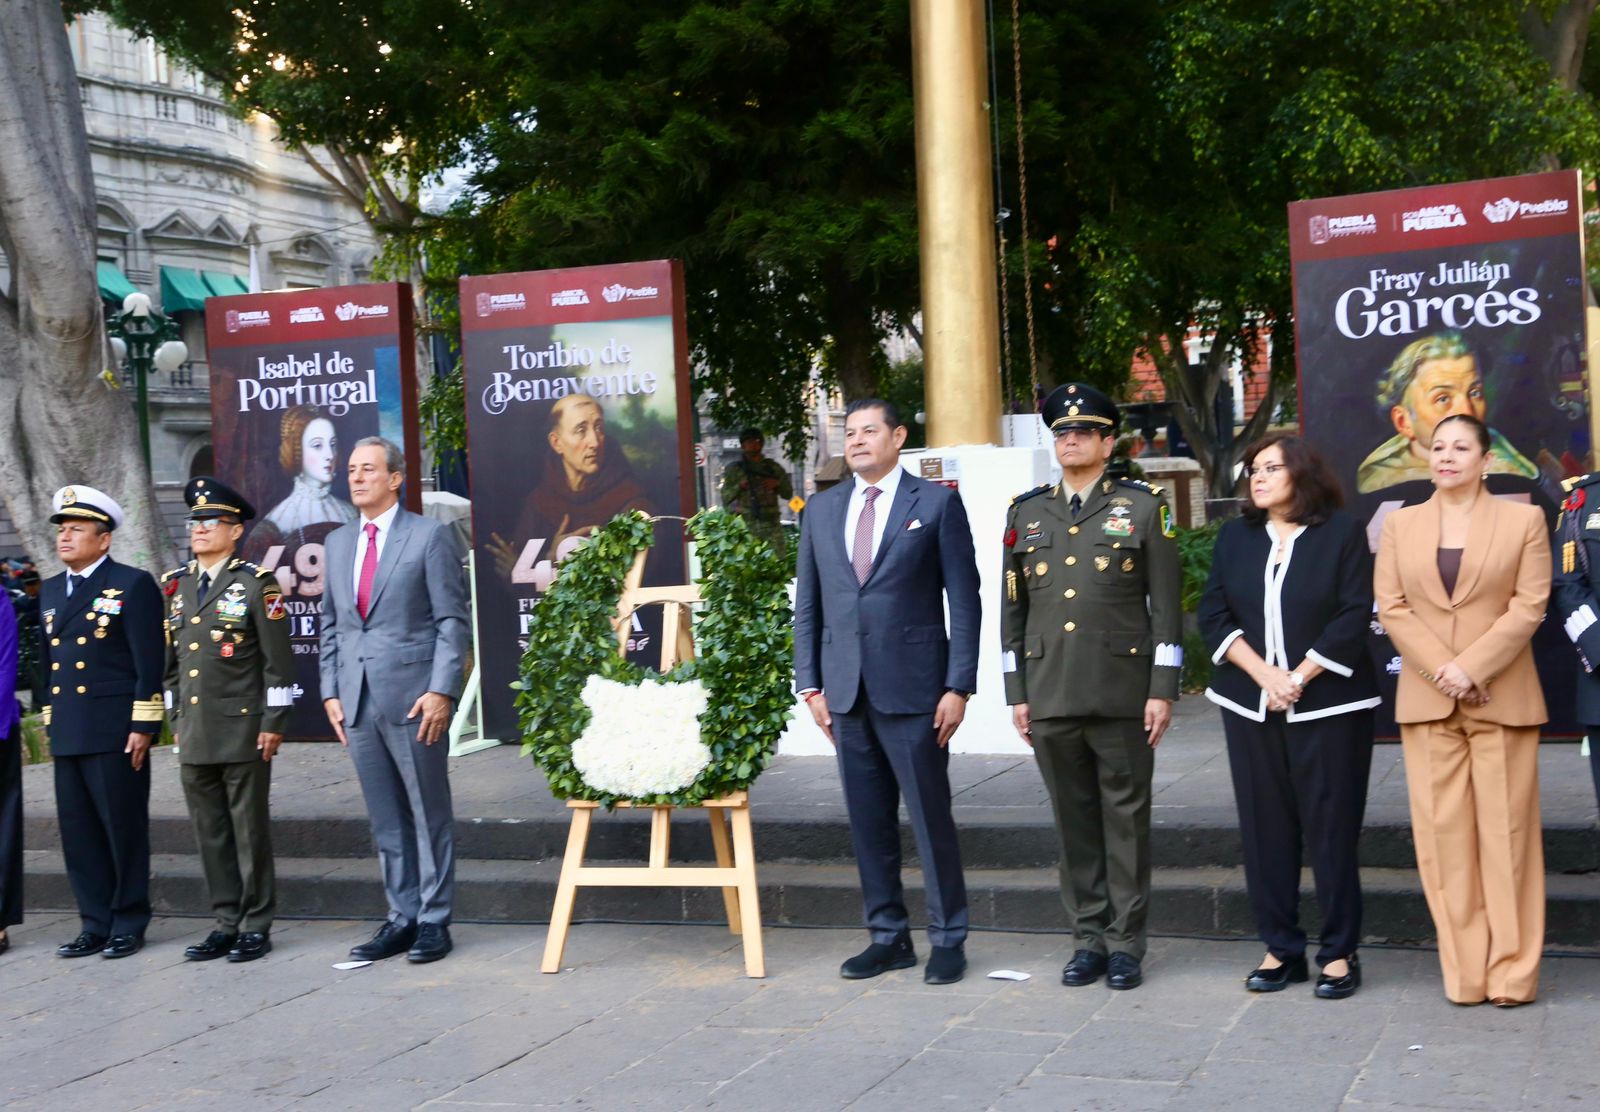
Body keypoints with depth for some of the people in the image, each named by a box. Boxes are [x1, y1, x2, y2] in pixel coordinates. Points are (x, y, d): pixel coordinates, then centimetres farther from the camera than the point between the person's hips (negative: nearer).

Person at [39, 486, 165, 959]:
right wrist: (51, 724, 15)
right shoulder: (50, 590, 16)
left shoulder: (133, 585, -5)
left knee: (124, 830, 1)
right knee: (79, 834, 8)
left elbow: (149, 663, -9)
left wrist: (143, 727, -13)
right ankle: (96, 925, 17)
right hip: (68, 736, 7)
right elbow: (49, 665, 20)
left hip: (116, 734, -6)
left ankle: (129, 925, 11)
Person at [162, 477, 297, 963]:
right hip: (194, 735, 5)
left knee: (250, 830, 1)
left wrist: (274, 722, -9)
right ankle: (227, 923, 17)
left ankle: (257, 927, 9)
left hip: (243, 733, -5)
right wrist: (176, 718, 16)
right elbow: (171, 660, 19)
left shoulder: (256, 583, -4)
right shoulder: (175, 585, 13)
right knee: (210, 833, 9)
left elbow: (278, 659, -6)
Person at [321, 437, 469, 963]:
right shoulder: (338, 542, 15)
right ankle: (401, 917, 18)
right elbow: (330, 623, 18)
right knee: (386, 820, 10)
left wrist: (442, 691, -14)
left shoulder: (430, 536, -3)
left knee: (428, 815, 2)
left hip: (412, 698, -5)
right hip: (357, 699, 6)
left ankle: (433, 920, 10)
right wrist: (331, 691, 9)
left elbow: (452, 620, -6)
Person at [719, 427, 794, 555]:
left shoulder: (773, 467, 16)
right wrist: (739, 487, -10)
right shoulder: (734, 469, 10)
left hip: (771, 525, 2)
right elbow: (726, 499, 7)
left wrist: (777, 484, -2)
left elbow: (788, 494, 18)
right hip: (746, 524, -2)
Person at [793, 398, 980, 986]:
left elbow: (964, 602, -2)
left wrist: (958, 687, -8)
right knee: (868, 822, 9)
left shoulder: (936, 503, 0)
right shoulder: (822, 509, 13)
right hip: (846, 691, 4)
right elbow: (807, 604, 15)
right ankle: (888, 936, 19)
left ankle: (948, 939, 11)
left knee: (931, 817, 0)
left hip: (912, 689, -4)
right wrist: (811, 685, 7)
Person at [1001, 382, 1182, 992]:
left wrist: (1162, 690, -6)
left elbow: (1166, 604, 0)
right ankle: (1090, 937, 17)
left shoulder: (1142, 506, 2)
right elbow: (1012, 608, 13)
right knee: (1074, 820, 8)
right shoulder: (1026, 513, 11)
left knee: (1126, 818, 3)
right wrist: (1016, 692, 8)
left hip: (1122, 693, -3)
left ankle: (1126, 943, 11)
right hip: (1050, 696, 3)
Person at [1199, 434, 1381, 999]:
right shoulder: (1235, 536, 10)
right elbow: (1213, 616, 3)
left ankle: (1339, 953, 8)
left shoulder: (1343, 532, -1)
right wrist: (1263, 674, -10)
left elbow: (1354, 617, -8)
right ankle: (1281, 949, 14)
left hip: (1329, 704, -4)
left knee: (1331, 828, -1)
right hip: (1251, 706, 4)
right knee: (1265, 829, 5)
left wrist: (1299, 678, -14)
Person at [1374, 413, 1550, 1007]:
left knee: (1505, 829, 0)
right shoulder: (1400, 524, 10)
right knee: (1443, 831, 1)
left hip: (1502, 698, -2)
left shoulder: (1523, 519, 4)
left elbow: (1529, 605, -4)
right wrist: (1441, 672, -9)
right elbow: (1391, 606, 3)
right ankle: (1464, 972, 6)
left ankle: (1512, 971, 6)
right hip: (1427, 699, 2)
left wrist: (1471, 668, -14)